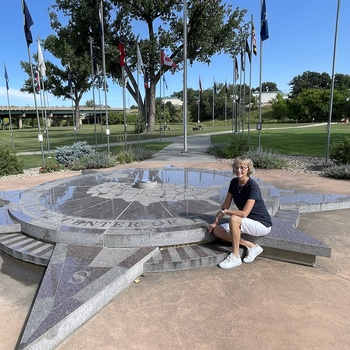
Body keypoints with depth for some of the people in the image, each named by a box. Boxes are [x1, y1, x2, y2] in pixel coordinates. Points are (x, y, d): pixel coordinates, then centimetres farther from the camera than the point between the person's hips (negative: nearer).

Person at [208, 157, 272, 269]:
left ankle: (235, 257, -19)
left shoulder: (253, 186, -23)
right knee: (217, 231, -7)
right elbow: (226, 204, 5)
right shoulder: (234, 182, -2)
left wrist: (224, 211, -15)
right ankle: (252, 247, -2)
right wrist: (216, 222, 0)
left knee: (234, 219, -35)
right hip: (247, 223, 8)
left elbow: (244, 213, -28)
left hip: (262, 224, -8)